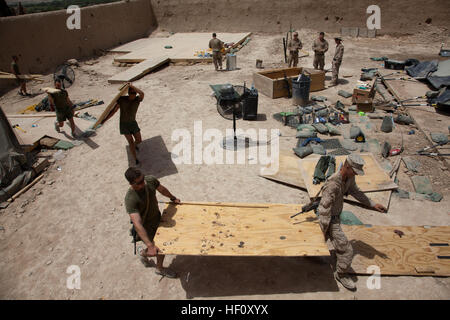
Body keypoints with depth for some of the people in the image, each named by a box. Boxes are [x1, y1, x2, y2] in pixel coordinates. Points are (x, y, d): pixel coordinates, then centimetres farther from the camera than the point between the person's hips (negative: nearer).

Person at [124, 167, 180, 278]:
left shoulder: (150, 180, -19)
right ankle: (143, 252, 38)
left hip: (157, 219, 6)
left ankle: (159, 269, 49)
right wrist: (150, 245, -47)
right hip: (146, 227, -6)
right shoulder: (130, 199, -36)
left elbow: (162, 189, 4)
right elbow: (137, 224, -42)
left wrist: (173, 198, 22)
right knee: (157, 250, 3)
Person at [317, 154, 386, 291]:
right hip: (331, 221, -10)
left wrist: (372, 204, 11)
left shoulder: (349, 177, -9)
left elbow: (355, 191, 11)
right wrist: (325, 231, -23)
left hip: (337, 215, 10)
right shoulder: (333, 184, -37)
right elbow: (324, 209, -31)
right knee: (346, 249, -3)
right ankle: (341, 274, 23)